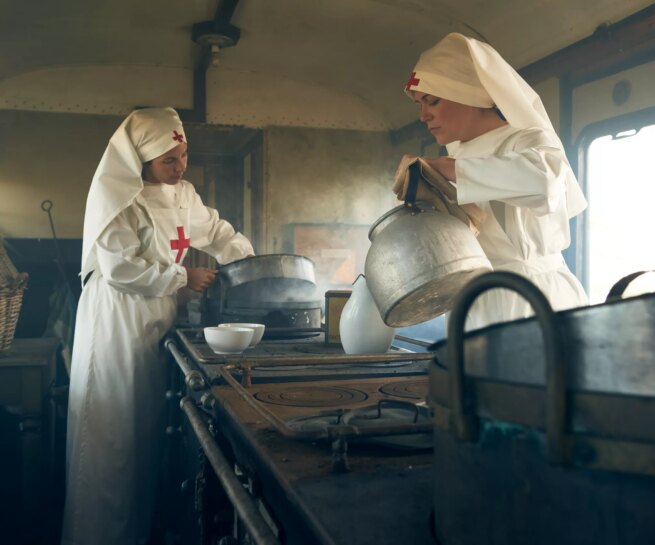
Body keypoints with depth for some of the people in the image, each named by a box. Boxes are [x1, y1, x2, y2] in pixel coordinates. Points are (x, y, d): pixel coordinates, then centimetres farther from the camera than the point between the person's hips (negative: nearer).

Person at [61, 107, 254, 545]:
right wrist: (184, 277, -14)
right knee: (111, 431, -2)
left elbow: (217, 231, 24)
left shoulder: (182, 194, 11)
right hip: (116, 325, -7)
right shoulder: (116, 195, -13)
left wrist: (252, 262, 9)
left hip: (155, 324, 8)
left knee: (147, 428, 11)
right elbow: (121, 267, -20)